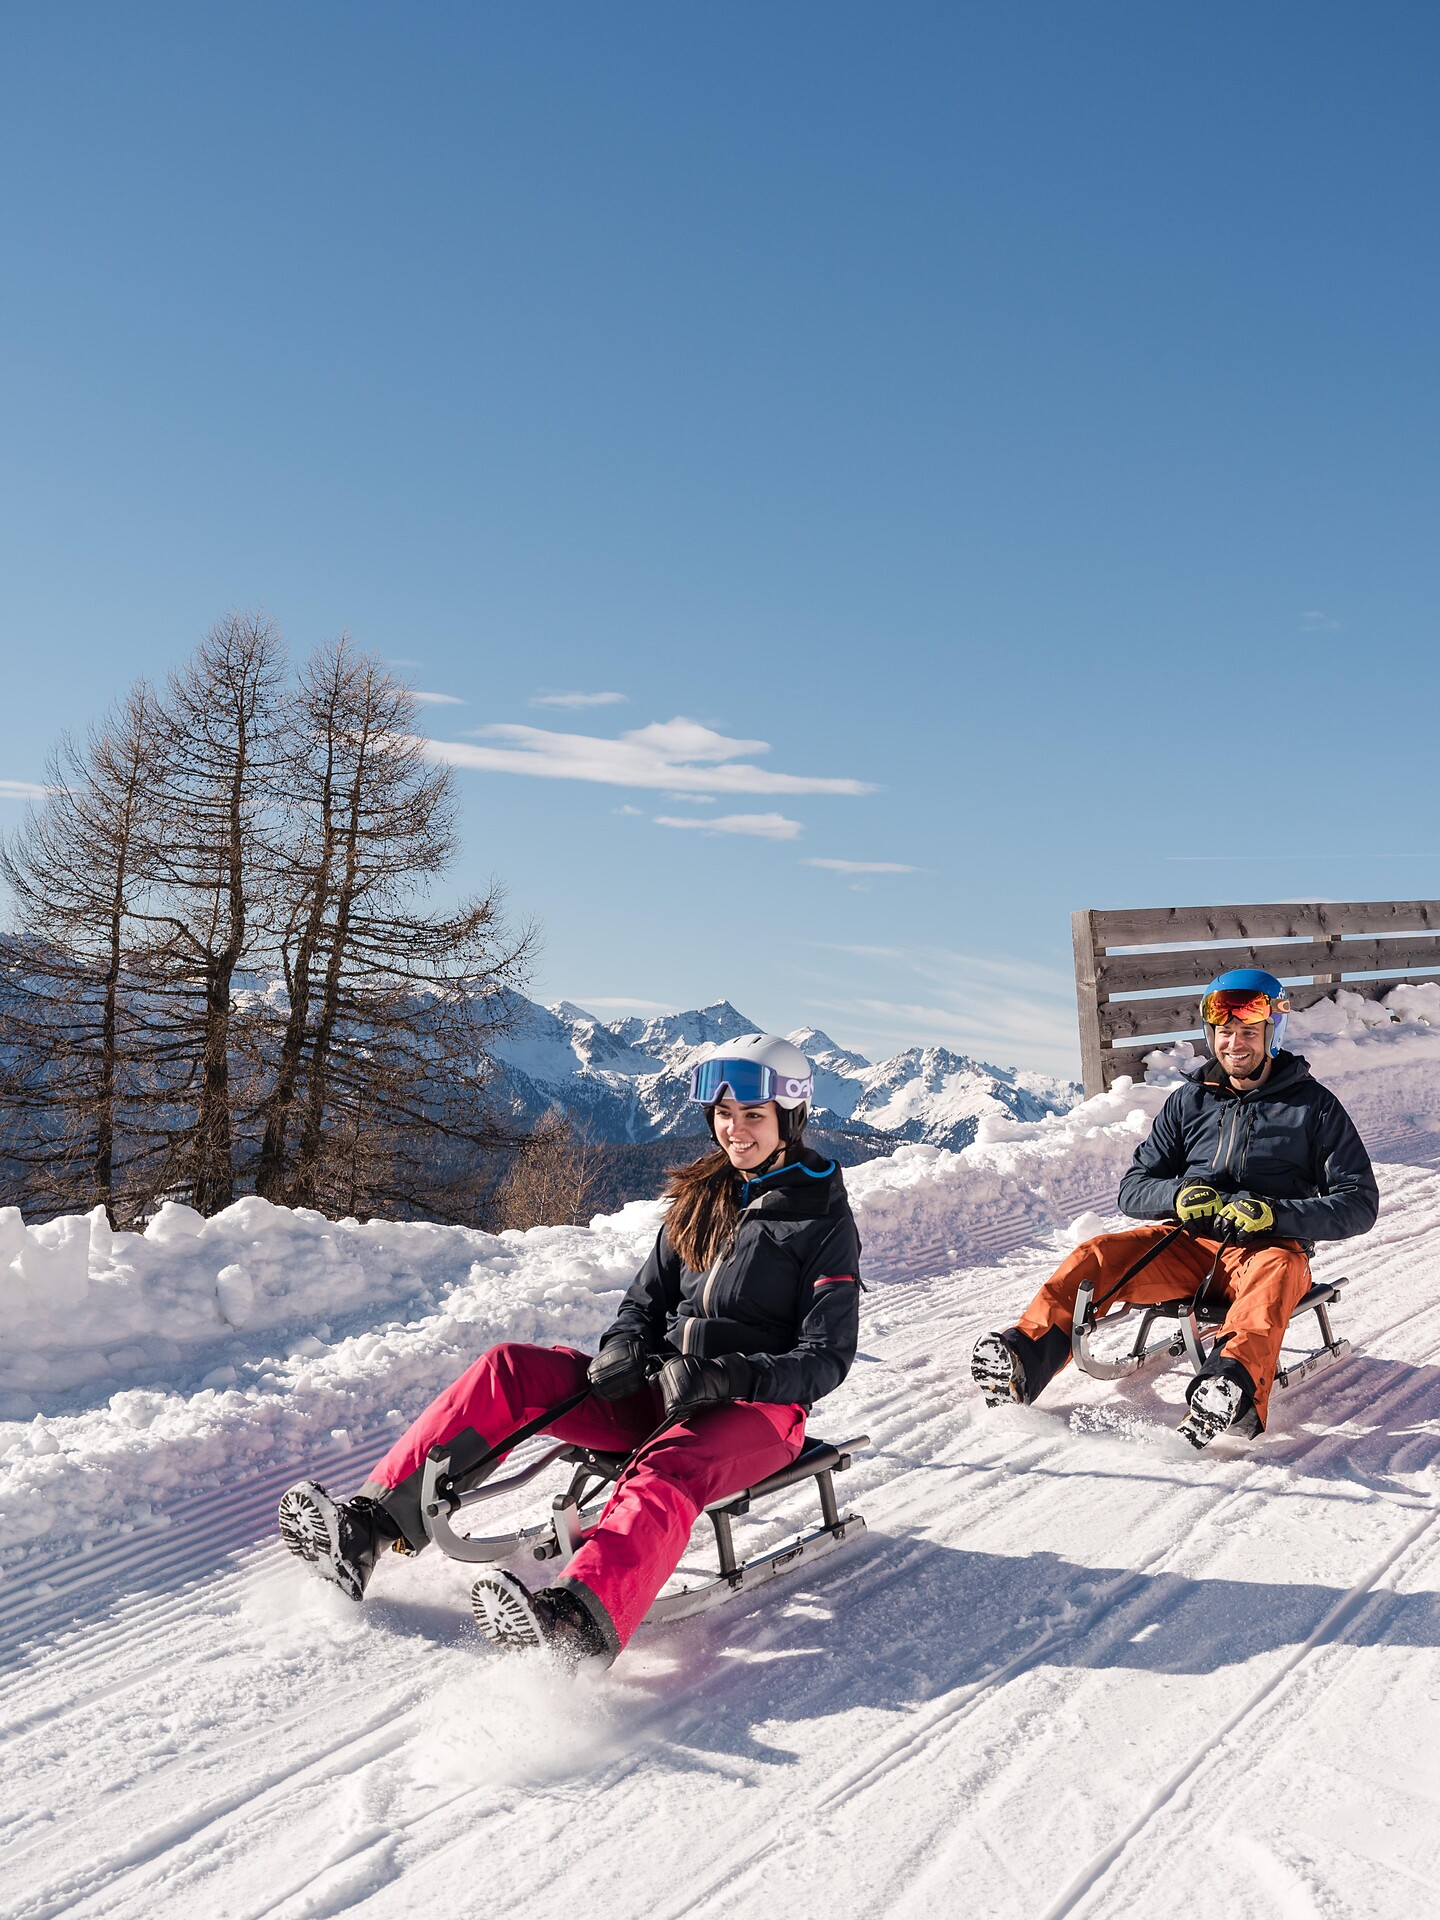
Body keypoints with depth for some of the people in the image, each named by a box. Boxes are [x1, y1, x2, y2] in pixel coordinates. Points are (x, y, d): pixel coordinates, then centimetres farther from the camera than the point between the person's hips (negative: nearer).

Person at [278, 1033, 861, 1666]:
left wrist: (726, 1377, -23)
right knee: (508, 1369, -14)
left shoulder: (823, 1221, -3)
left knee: (668, 1470, -40)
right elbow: (646, 1301, 16)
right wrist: (626, 1349, -7)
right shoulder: (702, 1198, 14)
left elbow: (826, 1359, -8)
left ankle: (580, 1621, -65)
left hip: (759, 1408, -6)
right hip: (663, 1392, 6)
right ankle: (373, 1522, -23)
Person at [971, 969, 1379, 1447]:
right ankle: (1025, 1358, -42)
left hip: (1267, 1246, -3)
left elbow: (1359, 1202, 0)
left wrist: (1278, 1214, -17)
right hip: (1190, 1245, 3)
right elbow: (1133, 1188, 13)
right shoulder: (1190, 1101, 15)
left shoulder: (1314, 1105, 7)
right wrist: (1178, 1196, -11)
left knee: (1274, 1272, -39)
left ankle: (1235, 1389, -65)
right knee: (1098, 1255, -23)